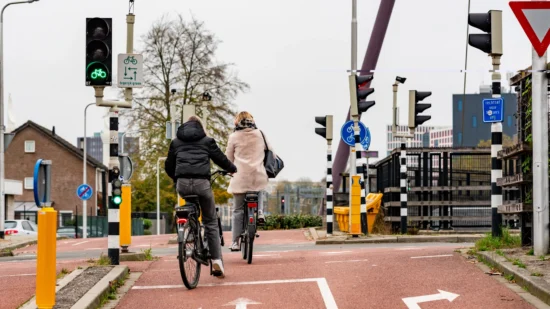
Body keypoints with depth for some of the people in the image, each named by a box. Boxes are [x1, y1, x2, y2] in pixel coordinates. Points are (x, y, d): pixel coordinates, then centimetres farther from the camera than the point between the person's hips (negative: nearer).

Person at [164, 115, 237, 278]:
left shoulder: (176, 142, 20)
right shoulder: (207, 140, 13)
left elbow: (168, 166, 24)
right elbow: (220, 158, 17)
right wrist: (233, 169, 37)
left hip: (182, 184, 2)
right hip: (202, 182, -2)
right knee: (211, 222, 6)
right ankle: (216, 258, -2)